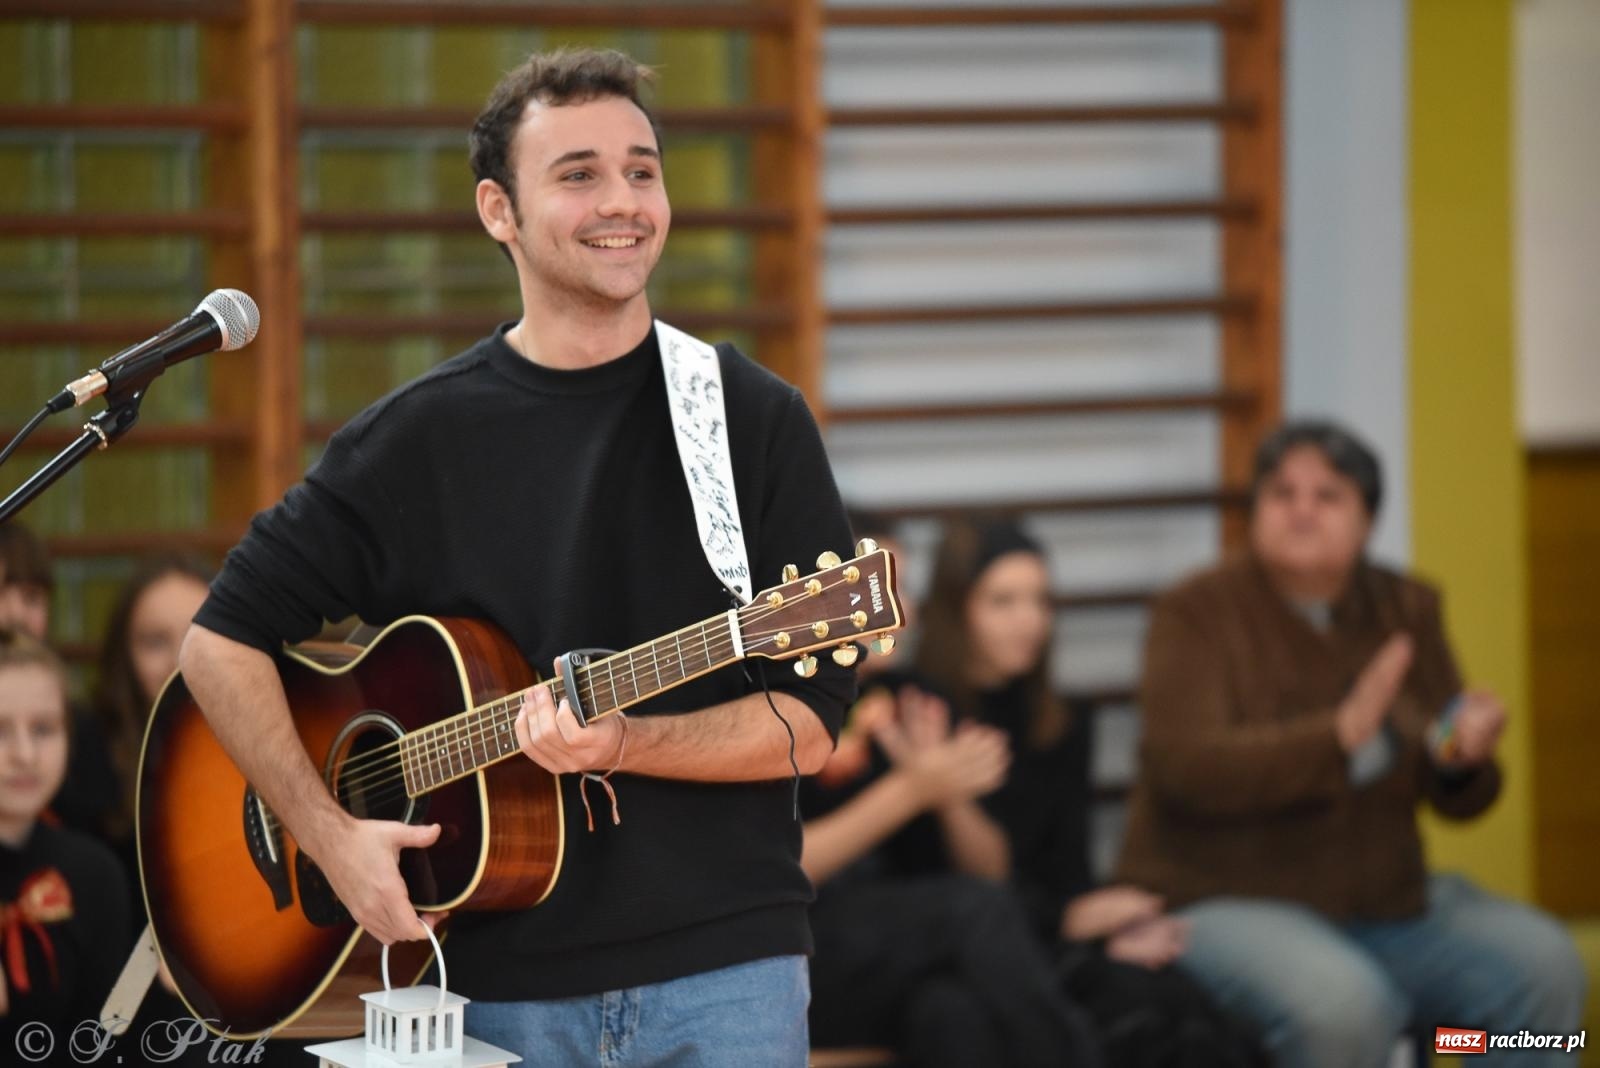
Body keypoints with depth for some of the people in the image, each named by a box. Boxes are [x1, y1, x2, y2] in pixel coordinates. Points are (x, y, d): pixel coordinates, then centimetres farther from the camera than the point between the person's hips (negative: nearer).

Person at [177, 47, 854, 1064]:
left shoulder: (758, 421, 0)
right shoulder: (420, 437, 4)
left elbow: (810, 722, -3)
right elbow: (224, 639, 7)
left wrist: (621, 743, -19)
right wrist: (331, 835, -5)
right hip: (500, 984, 1)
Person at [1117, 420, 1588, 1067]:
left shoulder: (1405, 610, 8)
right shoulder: (1196, 617, -7)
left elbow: (1456, 798, 9)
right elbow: (1187, 768, -23)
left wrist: (1462, 757, -17)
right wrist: (1342, 733, -35)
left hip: (1385, 900, 6)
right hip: (1225, 905, -5)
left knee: (1544, 962, -16)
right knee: (1343, 1003, -35)